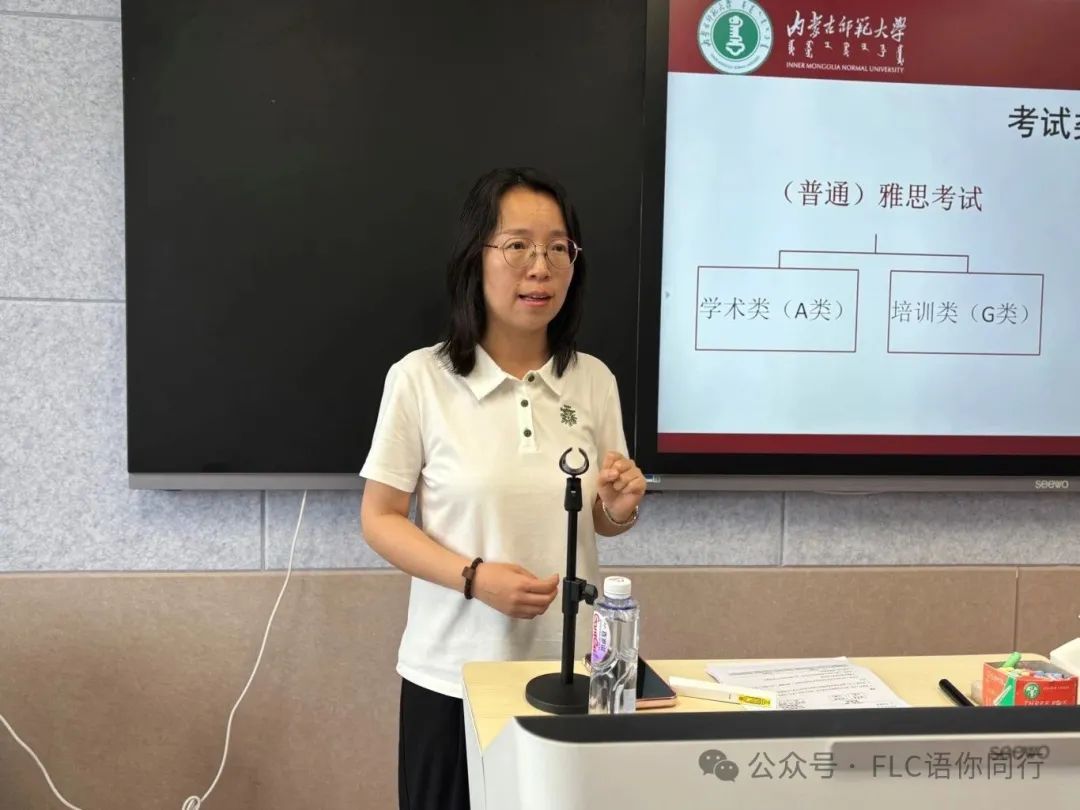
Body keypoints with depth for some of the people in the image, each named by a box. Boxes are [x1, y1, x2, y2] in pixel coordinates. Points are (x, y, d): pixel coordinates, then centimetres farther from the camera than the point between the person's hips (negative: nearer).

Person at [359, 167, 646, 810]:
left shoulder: (594, 380, -1)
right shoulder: (419, 379, -12)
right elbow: (380, 518, -6)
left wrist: (619, 509, -12)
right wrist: (475, 577, -19)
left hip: (569, 666, 3)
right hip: (453, 670, -2)